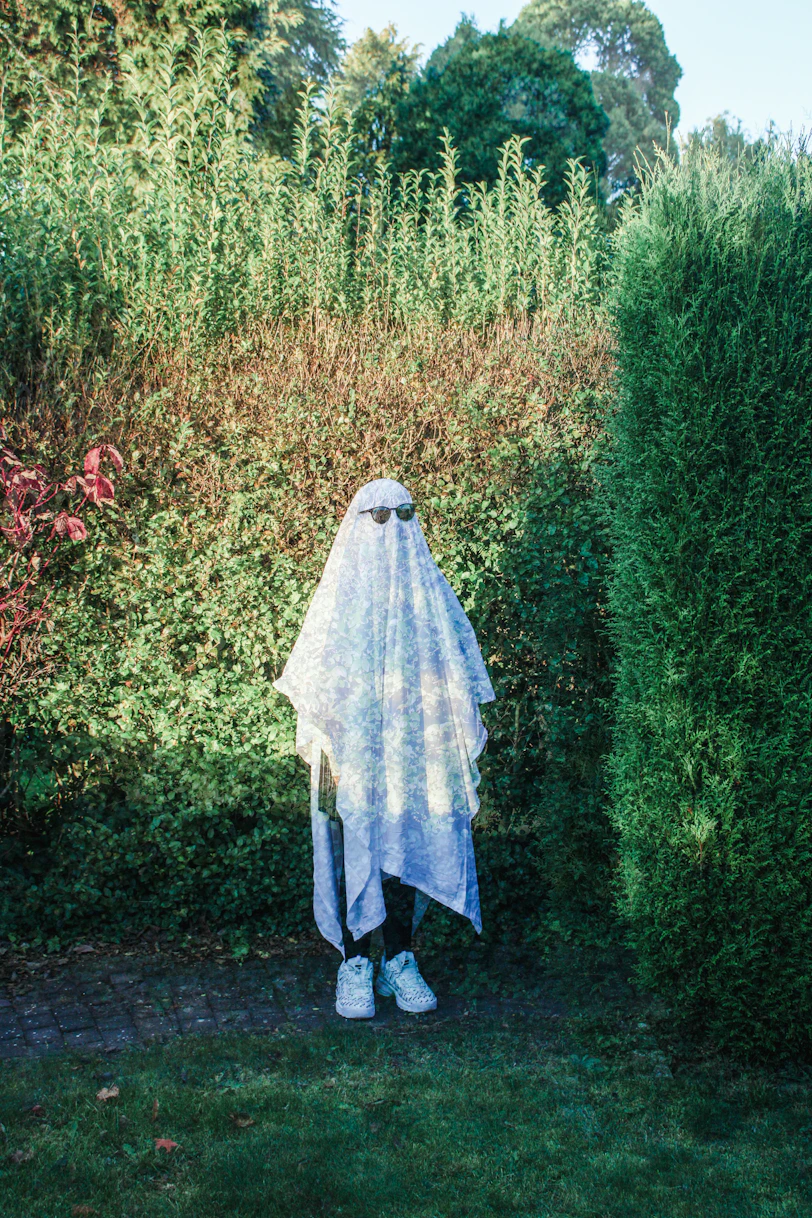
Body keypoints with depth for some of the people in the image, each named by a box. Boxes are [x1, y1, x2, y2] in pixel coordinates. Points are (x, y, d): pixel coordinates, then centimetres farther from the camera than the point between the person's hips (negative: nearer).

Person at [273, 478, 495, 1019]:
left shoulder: (430, 590, 8)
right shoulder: (342, 594, 2)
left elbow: (458, 680, 11)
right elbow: (316, 683, 0)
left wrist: (455, 746, 5)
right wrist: (327, 750, -7)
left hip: (415, 751, 2)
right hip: (354, 754, -2)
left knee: (409, 848, 5)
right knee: (357, 849, -1)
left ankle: (400, 961, 17)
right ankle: (355, 965, 10)